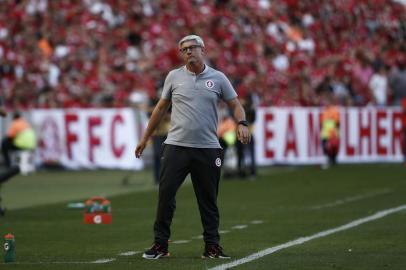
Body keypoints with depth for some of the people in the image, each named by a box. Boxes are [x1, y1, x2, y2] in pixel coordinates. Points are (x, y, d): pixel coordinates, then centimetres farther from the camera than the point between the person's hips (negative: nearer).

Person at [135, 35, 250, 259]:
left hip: (208, 148, 0)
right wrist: (145, 137, 15)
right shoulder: (174, 77, 9)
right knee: (165, 194, -6)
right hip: (176, 146, 0)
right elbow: (161, 108, 16)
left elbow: (234, 104, 9)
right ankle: (160, 245, 0)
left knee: (208, 199, 3)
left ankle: (212, 246, 9)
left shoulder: (218, 78, 6)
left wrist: (241, 123, -12)